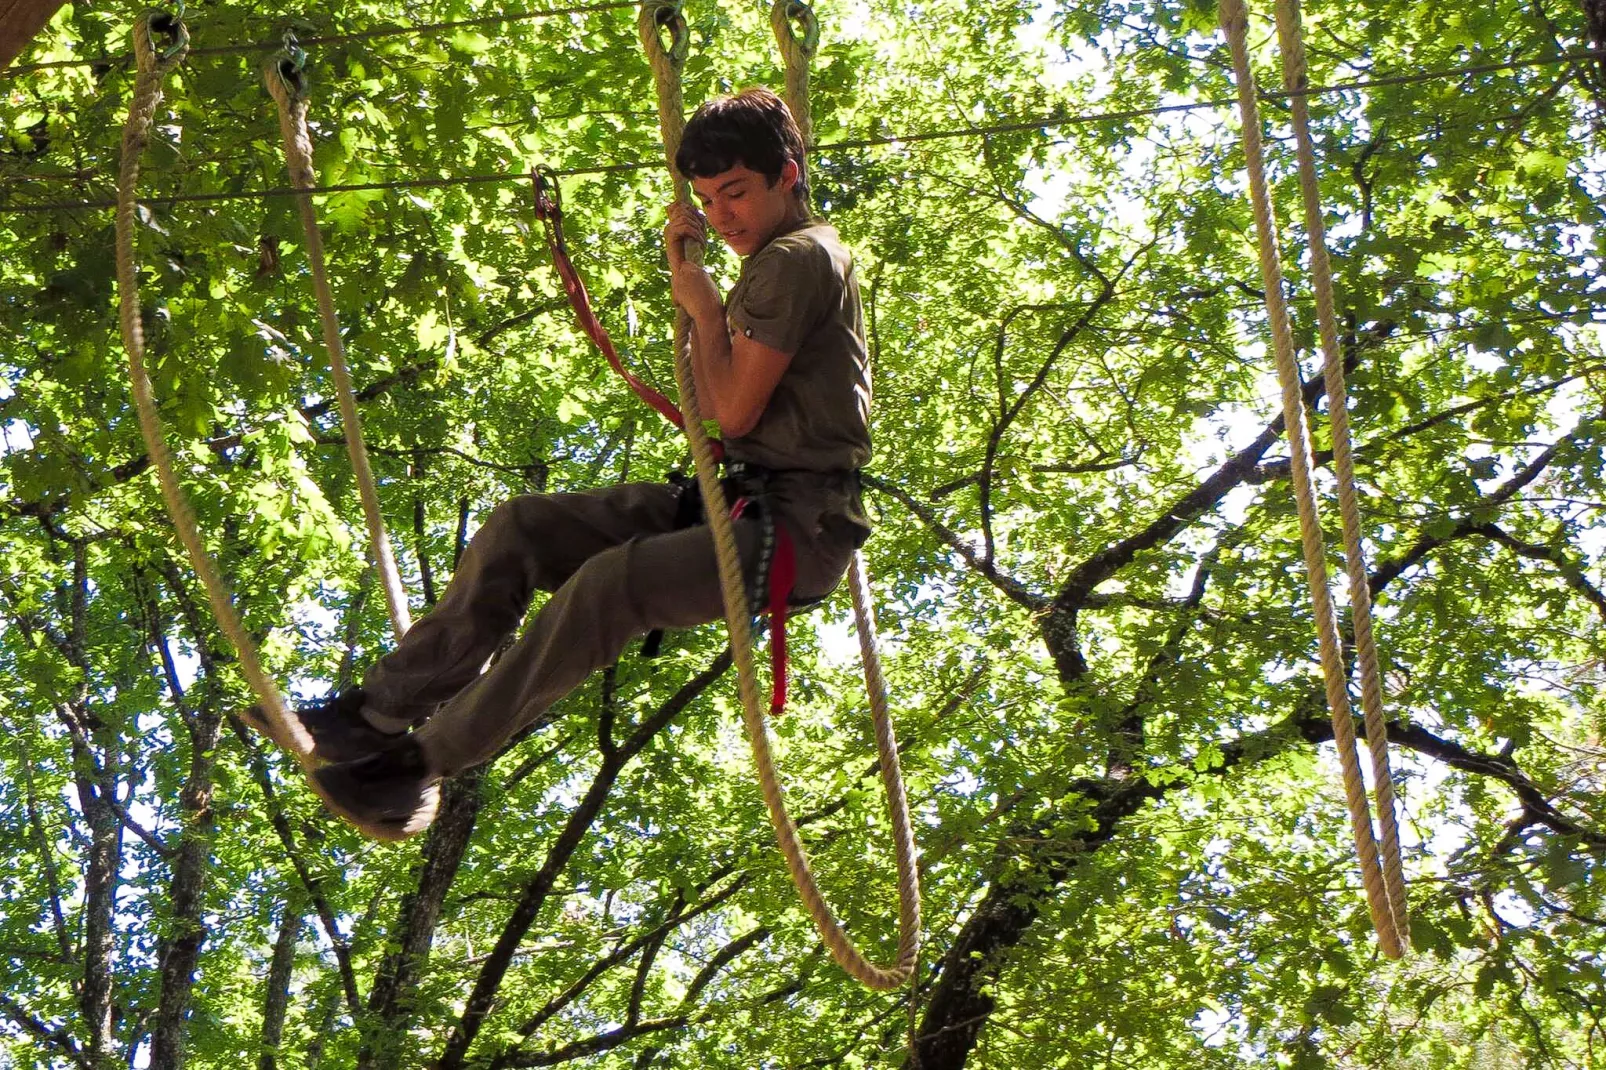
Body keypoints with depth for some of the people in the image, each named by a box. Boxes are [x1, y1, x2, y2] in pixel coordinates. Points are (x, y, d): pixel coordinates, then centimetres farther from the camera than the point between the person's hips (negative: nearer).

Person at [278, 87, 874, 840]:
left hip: (801, 523, -10)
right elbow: (707, 407, 20)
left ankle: (426, 758, -29)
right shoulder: (779, 263, 22)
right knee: (519, 527, -2)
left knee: (613, 579, -33)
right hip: (737, 496, 10)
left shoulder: (799, 258, -10)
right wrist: (686, 277, 11)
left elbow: (733, 411, -17)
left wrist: (703, 303, -3)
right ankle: (384, 708, -5)